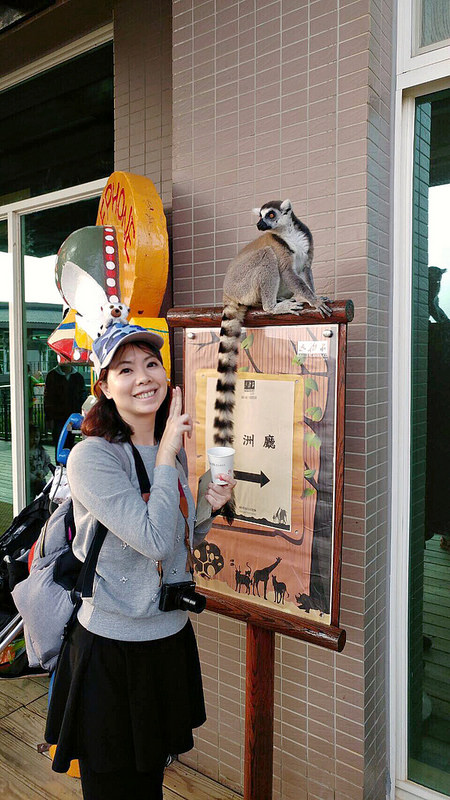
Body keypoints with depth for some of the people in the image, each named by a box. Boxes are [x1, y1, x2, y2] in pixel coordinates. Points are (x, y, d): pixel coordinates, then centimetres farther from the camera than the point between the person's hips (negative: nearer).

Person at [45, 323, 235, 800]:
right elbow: (155, 541, -29)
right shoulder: (91, 457, -20)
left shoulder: (173, 454, 2)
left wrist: (209, 510, -6)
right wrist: (167, 455, -23)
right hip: (111, 650, -6)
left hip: (171, 636, 6)